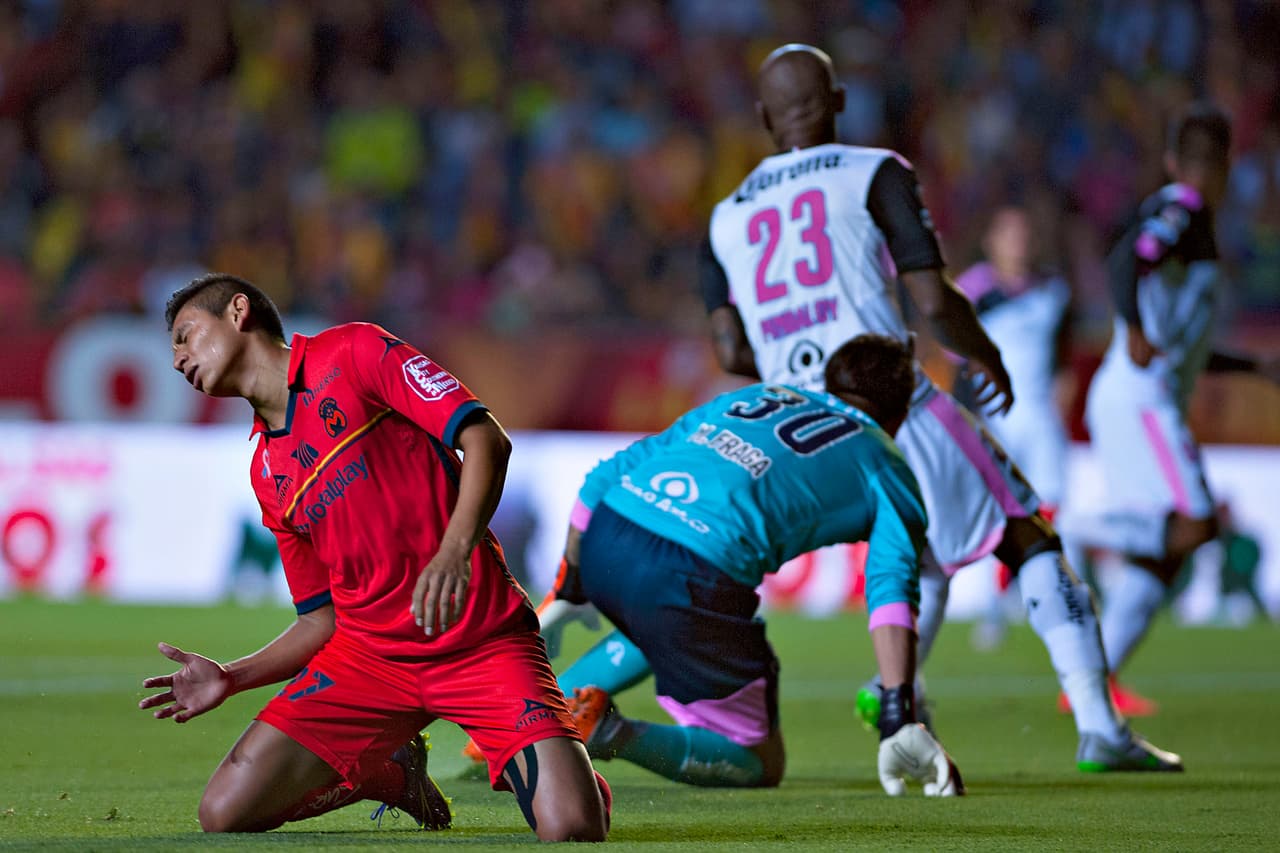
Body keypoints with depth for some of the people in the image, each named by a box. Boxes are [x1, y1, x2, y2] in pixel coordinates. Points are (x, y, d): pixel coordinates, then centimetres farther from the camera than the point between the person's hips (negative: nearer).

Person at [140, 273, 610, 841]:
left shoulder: (353, 352, -2)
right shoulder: (266, 475, 15)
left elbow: (487, 439, -12)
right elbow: (324, 620, 16)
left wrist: (454, 551, -28)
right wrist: (231, 678, 0)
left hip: (480, 640, -6)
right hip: (369, 651, 6)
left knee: (573, 830, -25)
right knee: (225, 815, -9)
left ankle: (574, 776, 14)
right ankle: (390, 771, 18)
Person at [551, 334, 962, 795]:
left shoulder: (754, 395, 32)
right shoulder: (885, 468, 18)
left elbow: (606, 477, 28)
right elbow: (891, 584, -1)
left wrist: (566, 593, 34)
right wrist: (900, 720, -10)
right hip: (693, 574, -6)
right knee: (759, 765, 9)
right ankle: (610, 734, -15)